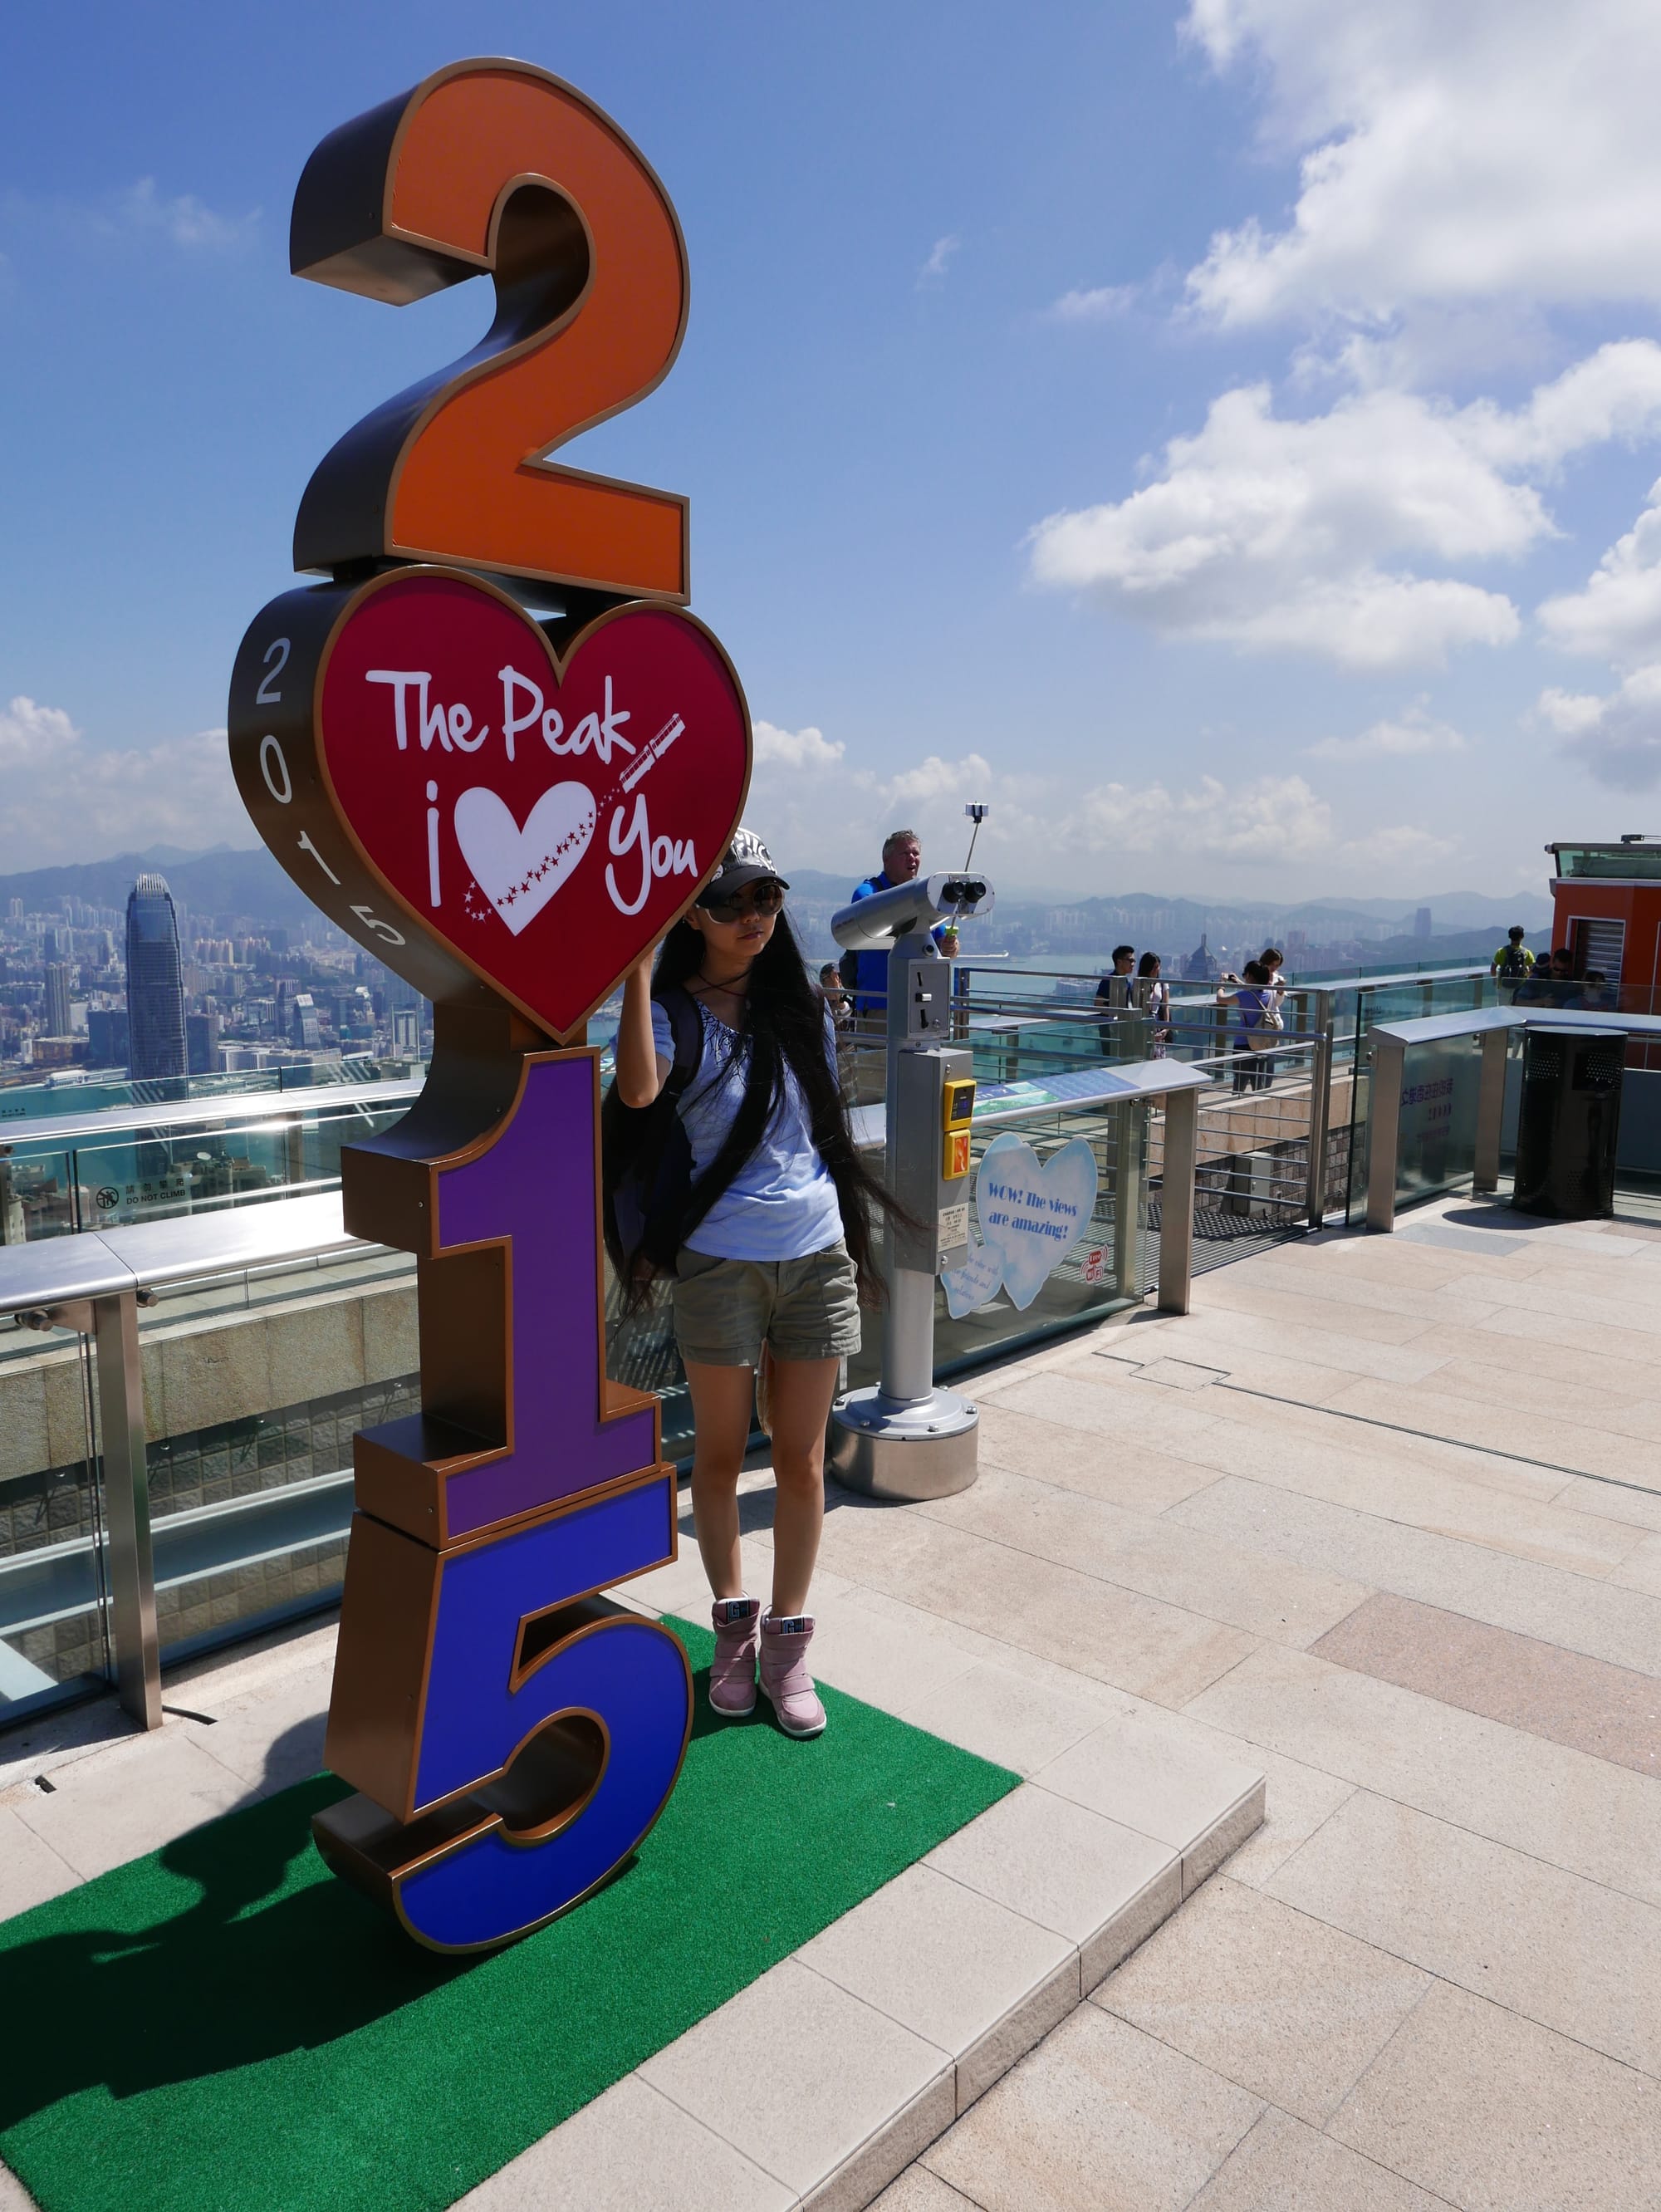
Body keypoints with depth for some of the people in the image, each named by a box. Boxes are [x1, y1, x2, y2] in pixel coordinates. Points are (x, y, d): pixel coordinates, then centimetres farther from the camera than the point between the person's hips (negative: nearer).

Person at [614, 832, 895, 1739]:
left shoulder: (801, 1004, 7)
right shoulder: (675, 1013, -7)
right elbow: (638, 1089, -30)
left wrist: (856, 1235, 14)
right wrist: (636, 965, -29)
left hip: (817, 1257, 3)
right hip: (720, 1263, -3)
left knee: (801, 1460, 9)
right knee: (720, 1454, 11)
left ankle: (788, 1640, 25)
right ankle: (733, 1624, 31)